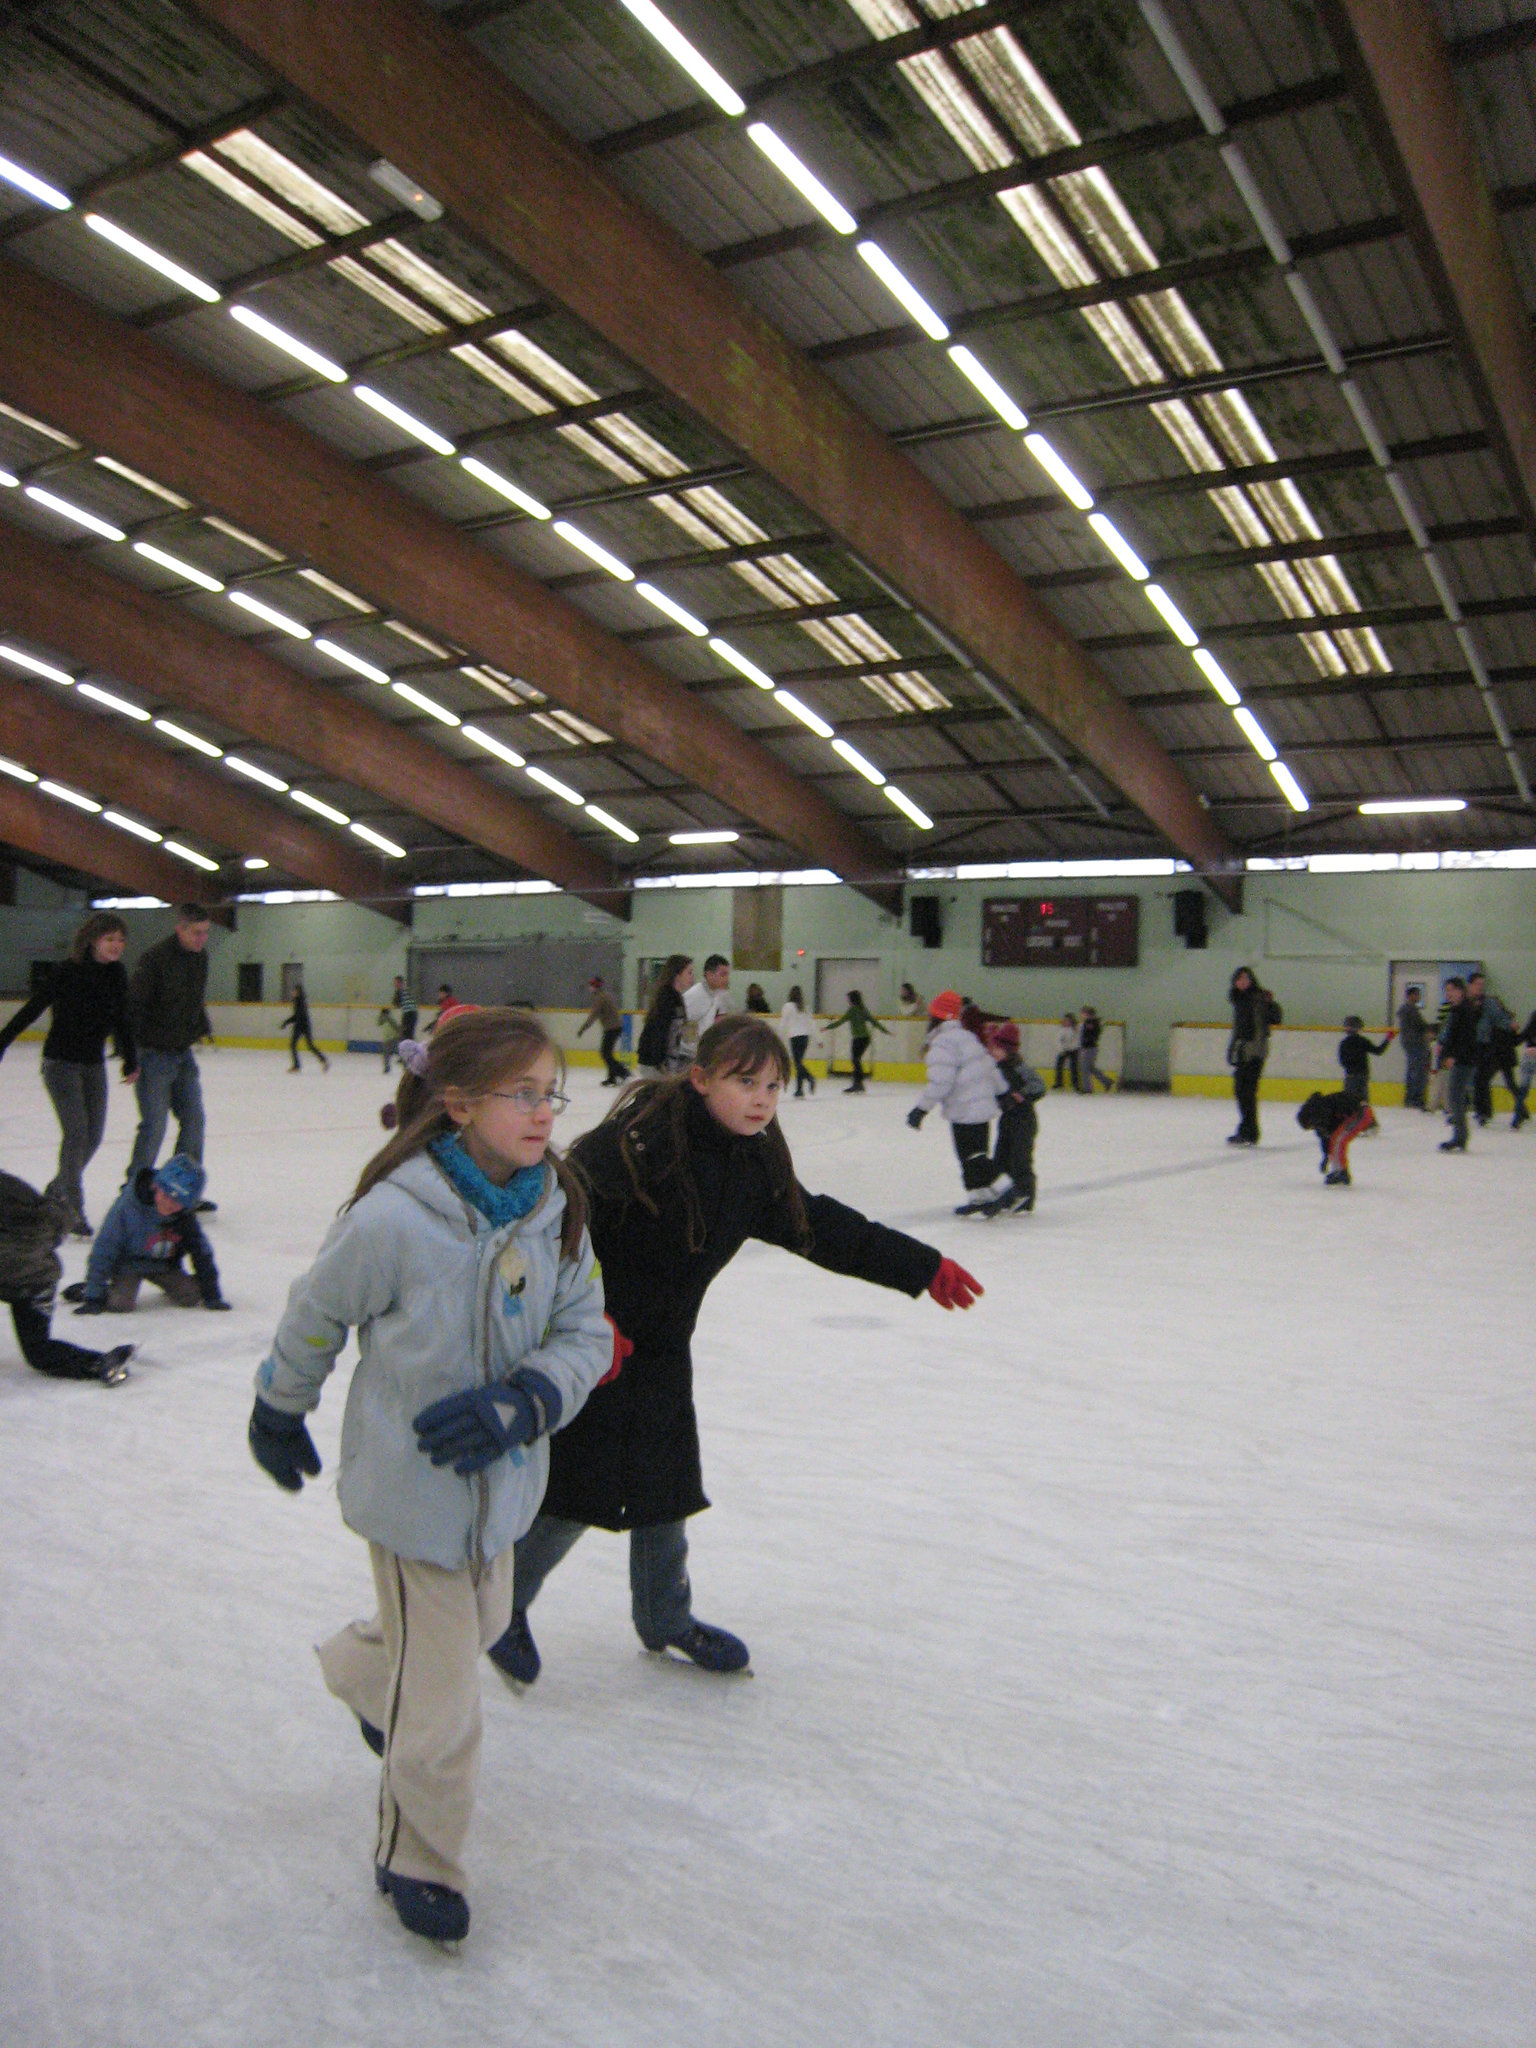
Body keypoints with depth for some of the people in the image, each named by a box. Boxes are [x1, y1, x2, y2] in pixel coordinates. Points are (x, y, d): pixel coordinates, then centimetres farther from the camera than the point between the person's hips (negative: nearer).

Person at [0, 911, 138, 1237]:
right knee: (76, 1131, -14)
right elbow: (33, 1009, -13)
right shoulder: (68, 971, -15)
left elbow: (120, 1020, 11)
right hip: (61, 1062, -6)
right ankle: (73, 1210, -4)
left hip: (94, 1063, 6)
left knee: (93, 1135, 8)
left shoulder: (116, 975, 1)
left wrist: (130, 1060, 14)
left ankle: (56, 1191, 30)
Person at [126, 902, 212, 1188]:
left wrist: (202, 1027, 18)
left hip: (183, 1053, 7)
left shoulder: (201, 956, 6)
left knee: (193, 1119, 7)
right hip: (154, 1054, -7)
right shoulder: (155, 957, -17)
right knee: (154, 1126, -7)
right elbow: (132, 1004, -18)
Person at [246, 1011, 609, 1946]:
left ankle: (363, 1671, 60)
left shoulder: (556, 1206, -12)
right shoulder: (393, 1218, -27)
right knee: (444, 1701, 7)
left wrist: (522, 1401, -25)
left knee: (482, 1623, 29)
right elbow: (315, 1316, -10)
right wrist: (280, 1415, 7)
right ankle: (417, 1862, 35)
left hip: (501, 1476, 6)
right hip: (412, 1483, -6)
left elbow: (588, 1334, -6)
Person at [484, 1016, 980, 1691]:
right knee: (573, 1492, -2)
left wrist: (922, 1266, 16)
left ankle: (665, 1618, 39)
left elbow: (822, 1226, 12)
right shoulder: (646, 1136, -25)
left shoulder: (756, 1164, 1)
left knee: (668, 1486, 14)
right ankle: (502, 1609, 26)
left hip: (660, 1347, 7)